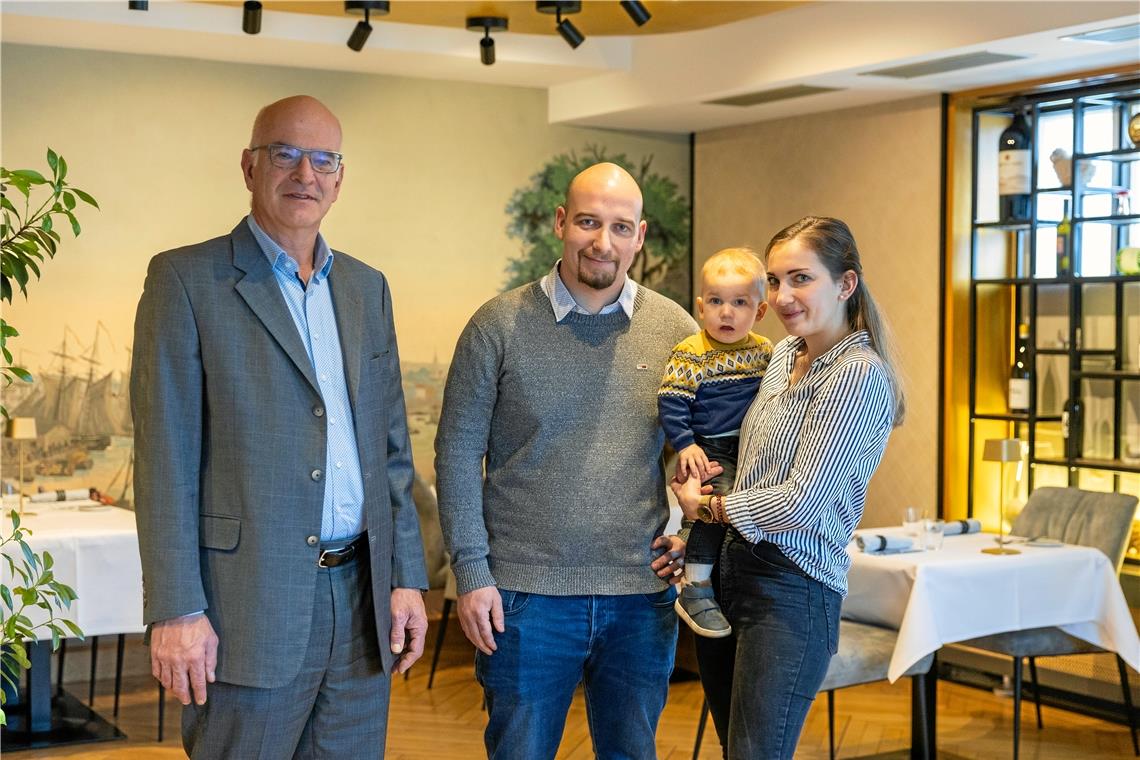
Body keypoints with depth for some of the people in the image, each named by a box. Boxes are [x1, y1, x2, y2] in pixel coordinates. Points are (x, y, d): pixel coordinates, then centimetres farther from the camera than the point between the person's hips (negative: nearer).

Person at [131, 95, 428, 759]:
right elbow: (165, 457, -8)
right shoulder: (187, 280, -3)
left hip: (362, 603, 5)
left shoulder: (367, 288, 14)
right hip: (251, 605, -5)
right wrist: (176, 611, -13)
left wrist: (407, 578, 9)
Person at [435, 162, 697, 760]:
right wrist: (471, 572, -7)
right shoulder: (500, 324, -4)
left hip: (641, 597, 2)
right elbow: (458, 451, -2)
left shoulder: (675, 330, 3)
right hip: (527, 595, -2)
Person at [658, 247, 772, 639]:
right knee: (722, 497, -24)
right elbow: (671, 401, -10)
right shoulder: (691, 353, -7)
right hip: (710, 451, -6)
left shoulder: (765, 351, 8)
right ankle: (695, 590, -15)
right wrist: (685, 445, -18)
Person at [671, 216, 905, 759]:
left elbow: (801, 501, -19)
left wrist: (706, 506, -6)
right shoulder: (783, 354, 10)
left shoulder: (858, 374, -15)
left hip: (791, 590, -8)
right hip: (728, 571, 8)